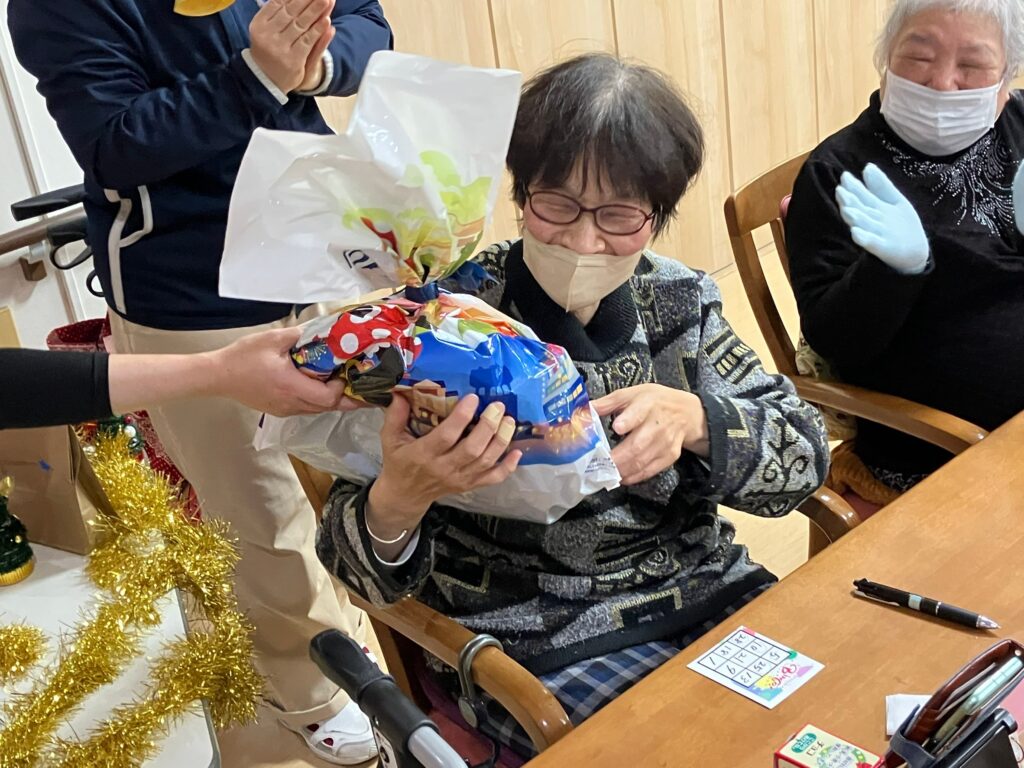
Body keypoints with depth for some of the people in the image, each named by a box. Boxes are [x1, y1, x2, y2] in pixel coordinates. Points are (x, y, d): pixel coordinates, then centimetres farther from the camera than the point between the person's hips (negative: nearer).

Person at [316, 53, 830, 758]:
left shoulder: (680, 302, -1)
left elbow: (804, 455, -2)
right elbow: (360, 566, -11)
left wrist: (694, 420, -22)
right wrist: (395, 501, -36)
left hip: (702, 592, 5)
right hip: (530, 641, -4)